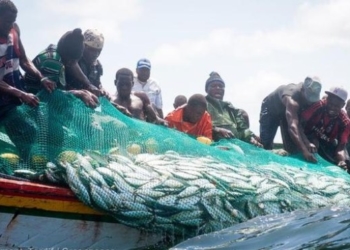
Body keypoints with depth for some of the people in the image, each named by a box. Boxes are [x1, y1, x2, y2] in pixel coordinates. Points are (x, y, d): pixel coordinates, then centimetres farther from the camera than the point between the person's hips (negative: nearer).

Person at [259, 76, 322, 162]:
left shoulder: (312, 99, -27)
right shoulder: (292, 100, -49)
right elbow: (293, 127, -61)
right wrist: (305, 151, -70)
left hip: (291, 109, 5)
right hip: (271, 108, -5)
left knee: (291, 145, -8)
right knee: (265, 143, -14)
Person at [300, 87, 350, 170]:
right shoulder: (318, 106, -27)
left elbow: (341, 146, -24)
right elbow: (299, 124, -30)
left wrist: (342, 161, -47)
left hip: (327, 145, 3)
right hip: (309, 138, -2)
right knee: (314, 143, -37)